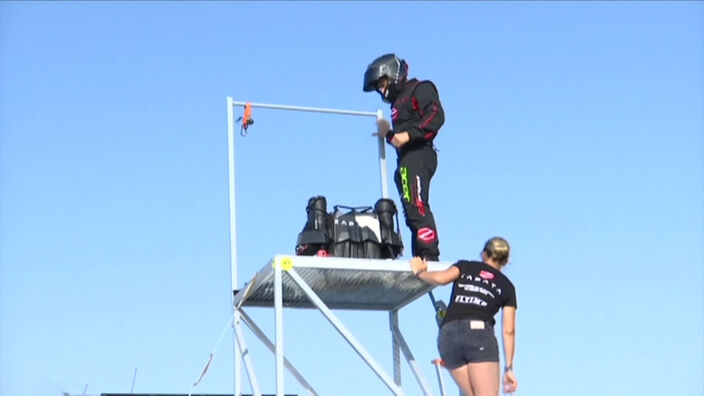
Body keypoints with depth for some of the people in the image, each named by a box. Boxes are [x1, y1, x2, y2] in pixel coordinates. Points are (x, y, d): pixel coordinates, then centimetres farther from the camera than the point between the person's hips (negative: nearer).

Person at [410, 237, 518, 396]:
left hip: (448, 334, 3)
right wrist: (509, 368, 10)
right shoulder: (506, 286, 20)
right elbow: (508, 331, 11)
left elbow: (441, 278, 0)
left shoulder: (465, 266, 21)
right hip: (479, 332, -3)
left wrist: (420, 272, 20)